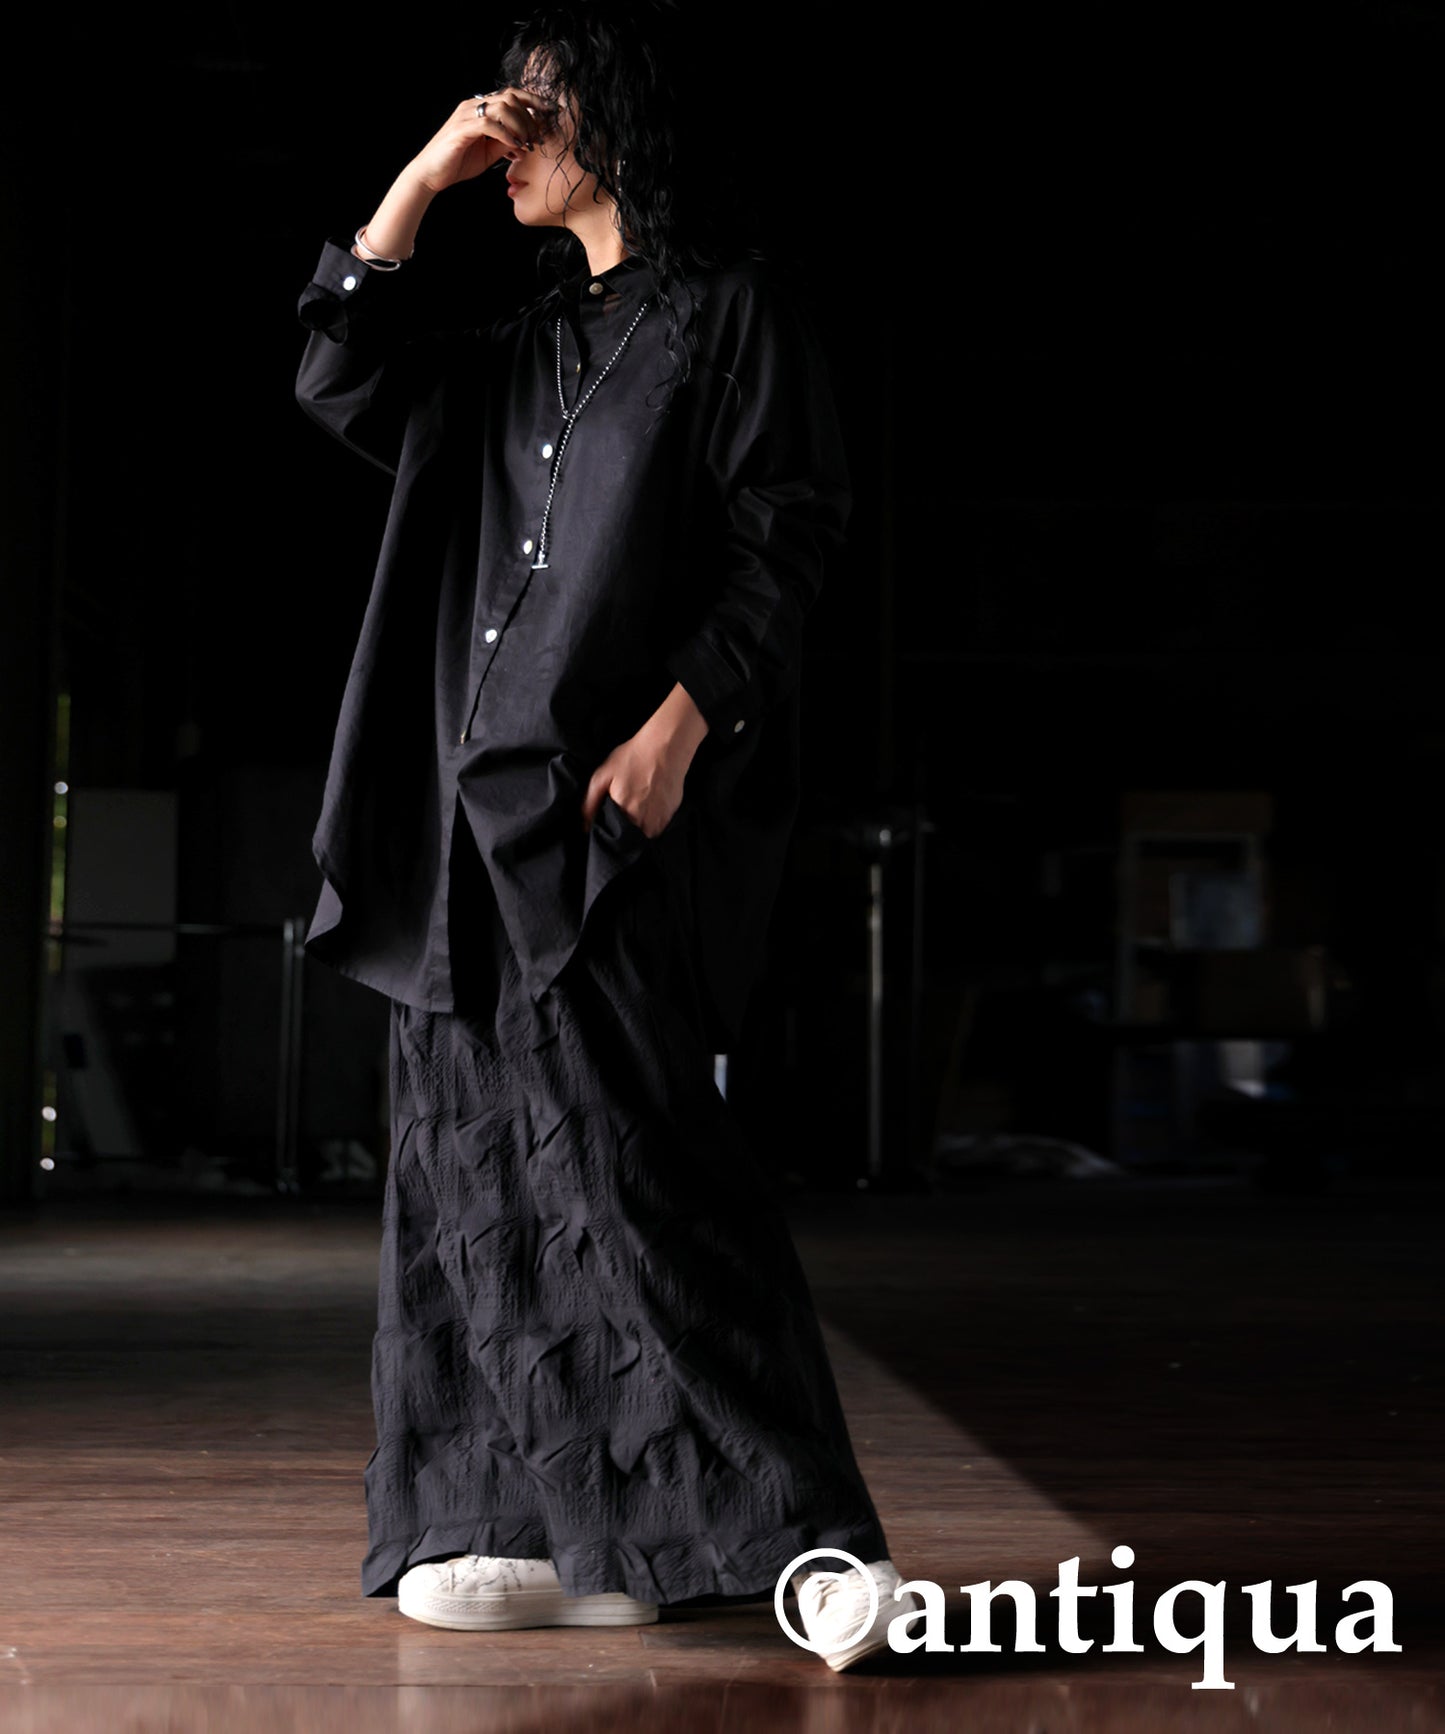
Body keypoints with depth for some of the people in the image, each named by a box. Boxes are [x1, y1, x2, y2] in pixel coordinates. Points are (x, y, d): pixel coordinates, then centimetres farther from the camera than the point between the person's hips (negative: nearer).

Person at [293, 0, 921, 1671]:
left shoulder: (737, 308, 1)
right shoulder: (531, 344, 21)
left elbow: (786, 538, -8)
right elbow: (341, 384, 17)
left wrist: (679, 722, -20)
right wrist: (419, 181, 12)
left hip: (631, 798, -8)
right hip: (491, 799, 8)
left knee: (623, 1144, -19)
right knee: (489, 1154, 5)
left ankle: (807, 1533, -16)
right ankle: (574, 1533, 10)